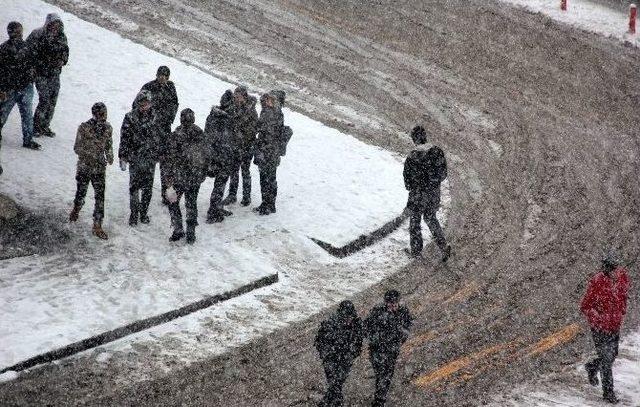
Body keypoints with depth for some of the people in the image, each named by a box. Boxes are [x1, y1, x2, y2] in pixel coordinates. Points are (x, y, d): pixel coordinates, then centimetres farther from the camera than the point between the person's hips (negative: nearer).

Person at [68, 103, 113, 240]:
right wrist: (93, 156, -25)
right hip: (84, 167, -3)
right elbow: (77, 148, -13)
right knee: (81, 192, 15)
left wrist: (109, 156, -9)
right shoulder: (84, 128, -17)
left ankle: (97, 226, 5)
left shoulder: (107, 128, -3)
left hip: (99, 168, 3)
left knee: (100, 197, -2)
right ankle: (76, 209, 48)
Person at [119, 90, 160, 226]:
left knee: (148, 188, 8)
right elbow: (124, 139, -6)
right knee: (134, 187, -2)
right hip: (135, 159, -3)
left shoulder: (155, 118, 3)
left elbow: (160, 137, 13)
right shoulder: (130, 118, -7)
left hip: (151, 158, 3)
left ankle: (144, 212, 22)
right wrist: (123, 157, -8)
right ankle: (134, 213, 10)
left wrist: (160, 154, 15)